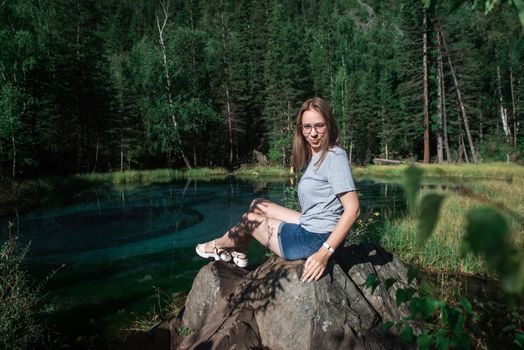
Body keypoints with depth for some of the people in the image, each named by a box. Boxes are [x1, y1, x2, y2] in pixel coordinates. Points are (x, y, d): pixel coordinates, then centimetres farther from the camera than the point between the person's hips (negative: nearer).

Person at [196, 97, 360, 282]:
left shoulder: (335, 157, -19)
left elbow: (352, 208, -26)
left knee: (250, 218, 10)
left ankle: (219, 245, 41)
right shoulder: (314, 155, 8)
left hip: (316, 240, -8)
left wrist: (324, 253, -29)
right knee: (257, 205, 18)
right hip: (308, 227, 8)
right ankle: (239, 252, 33)